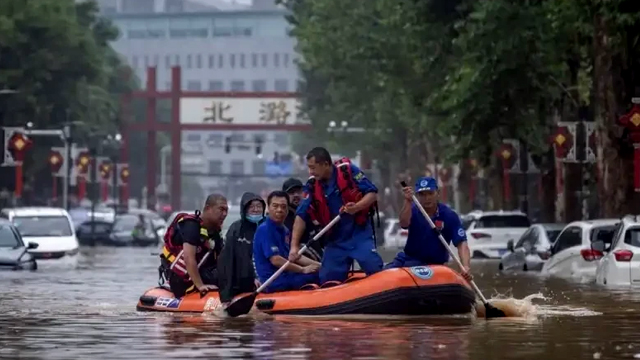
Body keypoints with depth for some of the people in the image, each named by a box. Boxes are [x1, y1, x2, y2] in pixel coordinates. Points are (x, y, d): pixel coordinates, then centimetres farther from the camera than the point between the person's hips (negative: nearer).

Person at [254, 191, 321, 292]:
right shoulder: (264, 230, -12)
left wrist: (318, 265, 4)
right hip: (274, 282, -9)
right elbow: (276, 260, -19)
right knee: (316, 276, -23)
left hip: (286, 276, 9)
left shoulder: (285, 230, 16)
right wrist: (303, 269, -12)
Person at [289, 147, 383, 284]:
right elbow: (301, 216, -4)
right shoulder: (312, 186, -2)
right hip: (335, 239, 4)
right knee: (327, 281, 1)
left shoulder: (348, 171, -11)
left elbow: (372, 193, -9)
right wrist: (294, 245, -12)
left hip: (360, 234, -4)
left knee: (376, 272, -14)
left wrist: (357, 207, -29)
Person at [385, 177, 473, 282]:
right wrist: (408, 201, -41)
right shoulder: (413, 210, -1)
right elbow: (404, 224, -23)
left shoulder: (449, 216, -9)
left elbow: (461, 243, -17)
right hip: (408, 258, 4)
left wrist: (466, 267, -34)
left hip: (433, 264, -4)